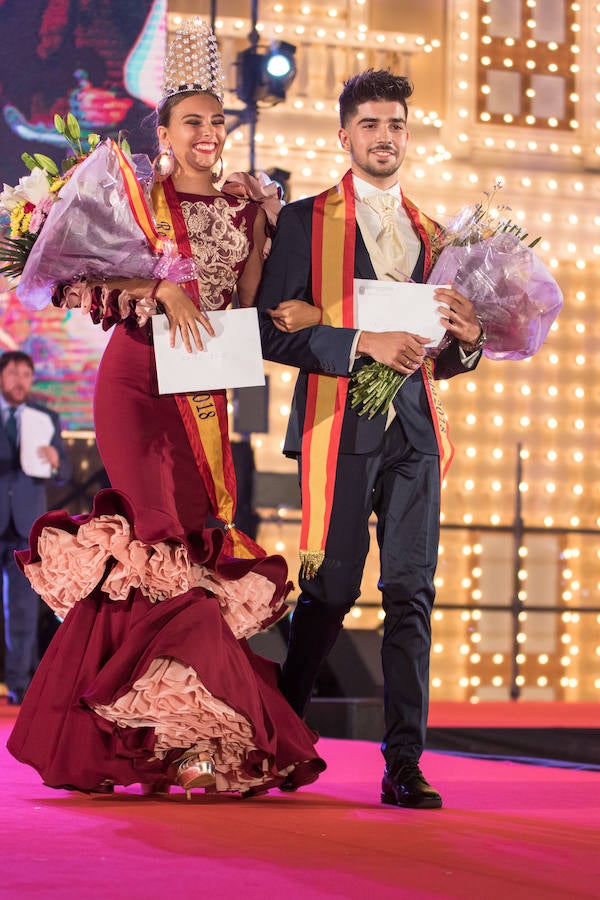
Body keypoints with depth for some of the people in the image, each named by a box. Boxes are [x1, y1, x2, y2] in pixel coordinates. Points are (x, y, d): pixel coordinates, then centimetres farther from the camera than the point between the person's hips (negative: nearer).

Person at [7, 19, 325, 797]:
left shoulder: (240, 210, 16)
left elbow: (249, 306, 11)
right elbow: (82, 275, -7)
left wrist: (259, 234, 0)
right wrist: (164, 287, -18)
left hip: (204, 390, 4)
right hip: (139, 382, -4)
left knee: (145, 558, -1)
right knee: (162, 547, -13)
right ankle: (198, 739, -9)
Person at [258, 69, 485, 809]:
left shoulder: (430, 235, 17)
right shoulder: (306, 221, 4)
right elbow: (272, 332, -5)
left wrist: (466, 341, -2)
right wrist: (362, 344, -15)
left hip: (414, 429, 4)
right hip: (342, 427, -4)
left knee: (412, 591, -3)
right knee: (331, 589, 0)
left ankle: (404, 764, 0)